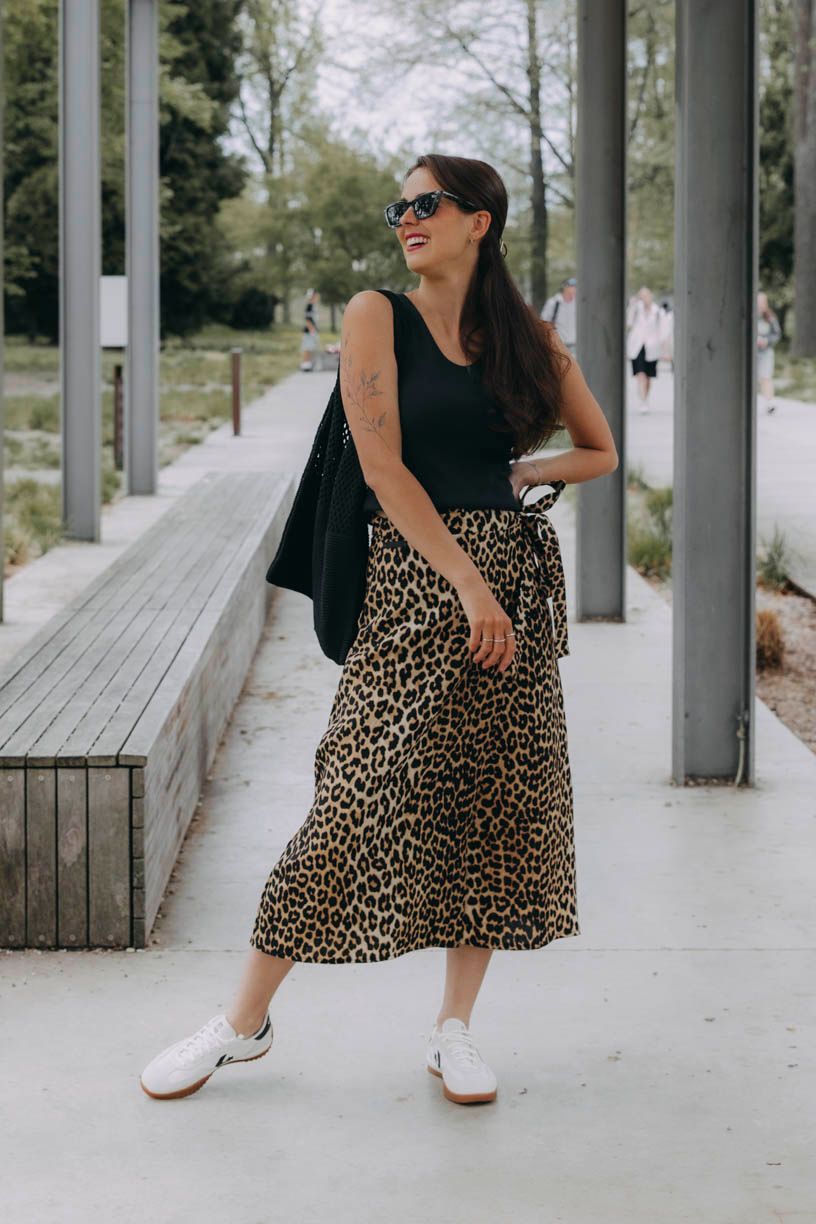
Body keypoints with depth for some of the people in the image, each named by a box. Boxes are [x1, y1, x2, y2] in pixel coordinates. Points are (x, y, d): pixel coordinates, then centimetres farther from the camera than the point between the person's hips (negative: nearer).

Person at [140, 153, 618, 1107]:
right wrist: (468, 583, -14)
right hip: (415, 575, -4)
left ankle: (454, 1029, 18)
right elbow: (383, 469, -9)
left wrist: (517, 476, 3)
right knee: (359, 799, -5)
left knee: (502, 803, 4)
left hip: (517, 577, 4)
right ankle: (245, 1021, 10)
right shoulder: (377, 316, 0)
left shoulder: (527, 336, 10)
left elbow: (601, 452, 21)